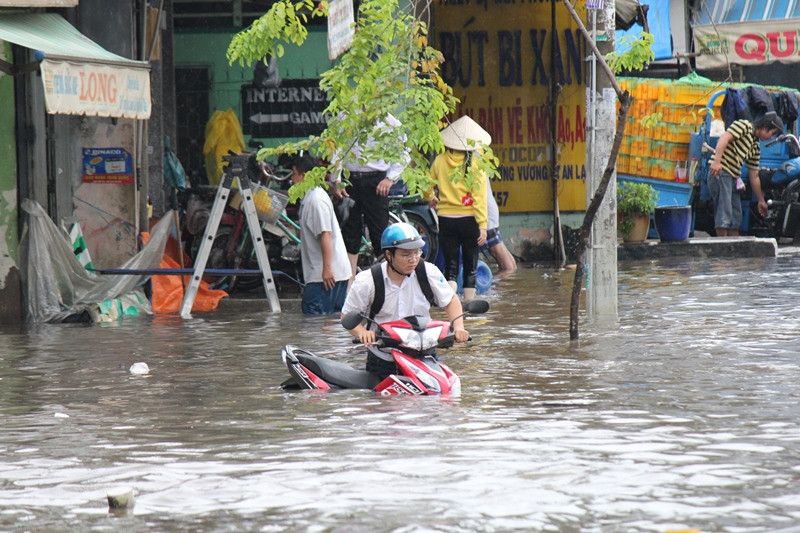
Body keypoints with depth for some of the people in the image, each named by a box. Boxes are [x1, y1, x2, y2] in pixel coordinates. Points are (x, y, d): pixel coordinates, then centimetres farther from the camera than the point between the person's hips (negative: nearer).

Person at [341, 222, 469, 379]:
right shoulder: (366, 282, -11)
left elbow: (450, 299, 10)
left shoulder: (429, 272, -4)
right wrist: (362, 332, -23)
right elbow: (347, 315, -2)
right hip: (383, 359, -1)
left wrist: (458, 326, -8)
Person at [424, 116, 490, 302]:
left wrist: (430, 198, 33)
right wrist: (482, 225, -11)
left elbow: (426, 186, 10)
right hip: (469, 219, -1)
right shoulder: (475, 164, -8)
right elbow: (479, 197, -12)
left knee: (450, 267, 4)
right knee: (470, 266, 13)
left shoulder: (440, 161, -2)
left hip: (446, 218, 1)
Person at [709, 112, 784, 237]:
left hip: (733, 177, 10)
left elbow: (754, 177, 25)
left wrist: (761, 200, 26)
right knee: (724, 212, -13)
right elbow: (724, 138, -17)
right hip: (720, 172, -10)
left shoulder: (755, 148, 21)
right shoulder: (744, 126, -2)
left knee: (736, 216, 9)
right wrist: (717, 161, -30)